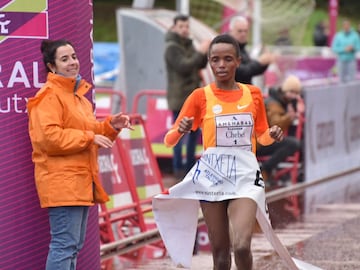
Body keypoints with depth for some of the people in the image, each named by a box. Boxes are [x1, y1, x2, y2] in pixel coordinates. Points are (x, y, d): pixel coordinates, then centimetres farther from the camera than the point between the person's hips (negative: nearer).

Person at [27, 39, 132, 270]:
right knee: (64, 245, -13)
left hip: (81, 181, 10)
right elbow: (48, 136, -23)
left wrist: (111, 126, 7)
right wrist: (89, 137, -19)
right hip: (61, 182, -10)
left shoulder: (78, 95, 19)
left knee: (74, 245, 12)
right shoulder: (49, 96, -12)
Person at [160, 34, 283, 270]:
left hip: (245, 176, 0)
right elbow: (169, 140, -2)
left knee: (242, 245, -20)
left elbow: (261, 135, 20)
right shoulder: (200, 97, -1)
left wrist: (273, 135, -2)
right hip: (212, 177, 0)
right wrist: (181, 130, -24)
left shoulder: (253, 94, 6)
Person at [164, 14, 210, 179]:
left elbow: (201, 65, 10)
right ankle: (178, 168, -4)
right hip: (180, 98, -9)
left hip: (193, 96, 9)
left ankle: (190, 166, 24)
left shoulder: (188, 44, 12)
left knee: (195, 130, 15)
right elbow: (184, 67, -25)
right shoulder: (171, 47, -13)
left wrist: (204, 53, -9)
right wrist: (200, 53, -24)